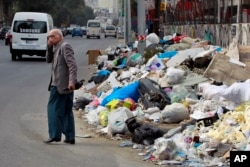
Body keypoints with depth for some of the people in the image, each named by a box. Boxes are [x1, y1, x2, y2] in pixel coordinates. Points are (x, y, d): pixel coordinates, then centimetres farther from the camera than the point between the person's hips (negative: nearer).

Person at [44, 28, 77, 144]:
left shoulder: (65, 46, -11)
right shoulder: (56, 48, 18)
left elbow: (72, 65, -19)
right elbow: (48, 60, 17)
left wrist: (72, 81, -26)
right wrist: (49, 47, 3)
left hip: (61, 84, -10)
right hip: (62, 85, 10)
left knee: (53, 108, -6)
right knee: (67, 111, 9)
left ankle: (55, 135, -6)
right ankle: (70, 137, 12)